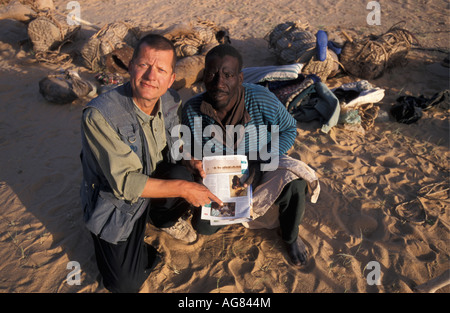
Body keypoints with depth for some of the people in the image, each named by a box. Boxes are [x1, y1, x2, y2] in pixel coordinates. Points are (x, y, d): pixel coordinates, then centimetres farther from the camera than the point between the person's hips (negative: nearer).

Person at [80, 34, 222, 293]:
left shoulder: (171, 101, -11)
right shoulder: (99, 115, -30)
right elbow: (124, 183, -29)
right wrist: (182, 188, -31)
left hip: (156, 178, 5)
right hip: (115, 202, -4)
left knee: (182, 175, -29)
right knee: (127, 284, -11)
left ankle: (165, 219, 6)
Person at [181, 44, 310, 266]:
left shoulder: (263, 101, -27)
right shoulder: (192, 110, -21)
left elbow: (288, 130, -10)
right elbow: (188, 147, -3)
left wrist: (261, 164, -24)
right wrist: (193, 161, -29)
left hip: (262, 172, -1)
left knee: (294, 183, -30)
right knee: (203, 226, -10)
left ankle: (290, 237, 5)